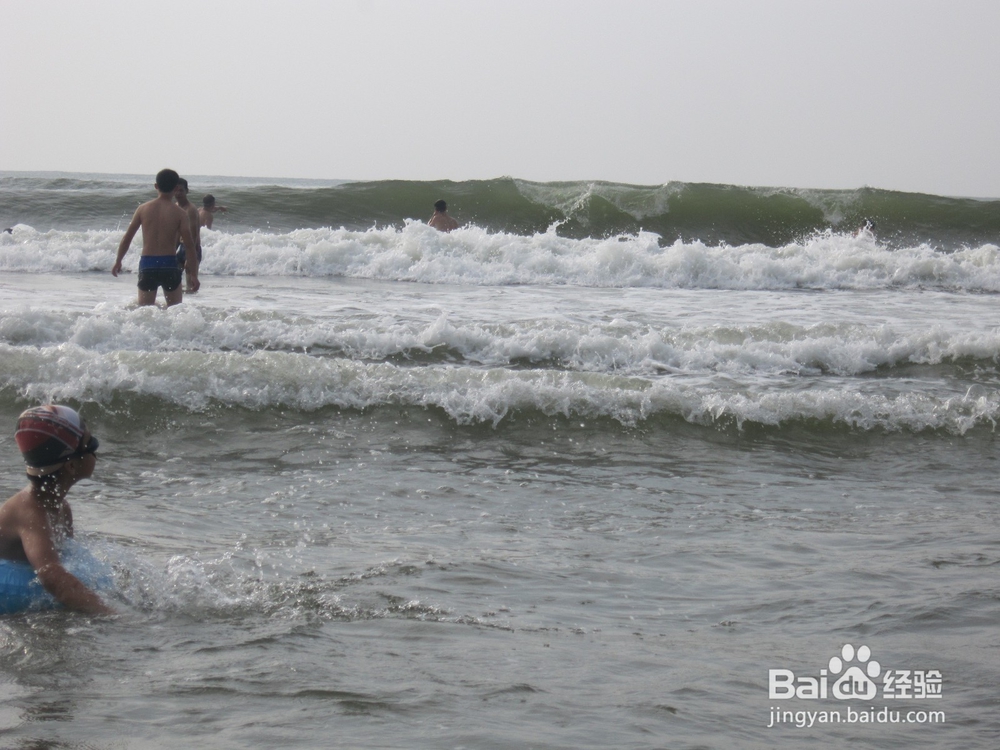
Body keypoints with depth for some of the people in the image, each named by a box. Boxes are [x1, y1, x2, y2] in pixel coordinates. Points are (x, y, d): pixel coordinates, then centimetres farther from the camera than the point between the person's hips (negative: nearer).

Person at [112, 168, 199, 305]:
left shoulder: (143, 209, 2)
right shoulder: (179, 213, -3)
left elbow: (127, 238, 6)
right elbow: (190, 245, -6)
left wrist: (118, 261, 19)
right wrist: (193, 274, 0)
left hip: (147, 264, 1)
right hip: (169, 264, -1)